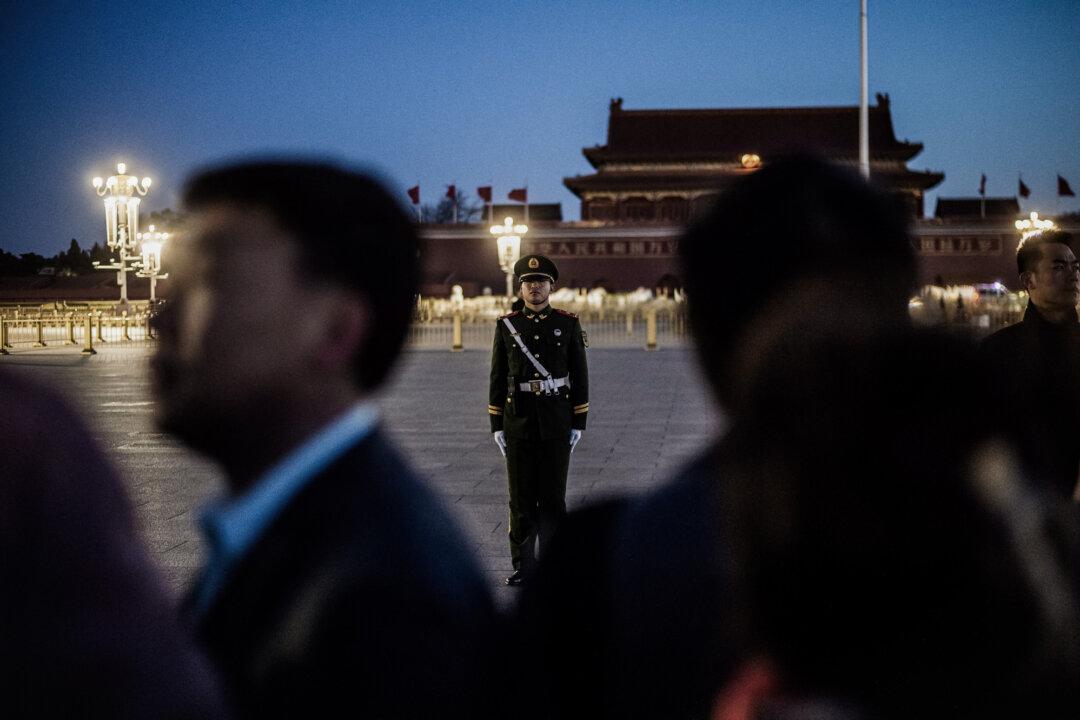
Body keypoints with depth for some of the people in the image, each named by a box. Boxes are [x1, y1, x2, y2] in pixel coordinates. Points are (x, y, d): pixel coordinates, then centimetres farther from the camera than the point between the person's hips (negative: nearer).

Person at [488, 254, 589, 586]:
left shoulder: (568, 324, 2)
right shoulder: (506, 325, 4)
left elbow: (580, 377, 2)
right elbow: (498, 378, 6)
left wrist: (578, 423, -2)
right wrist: (496, 425, 2)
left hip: (556, 423, -1)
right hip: (519, 422, 1)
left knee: (553, 496, 1)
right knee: (521, 497, 3)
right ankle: (523, 566, 11)